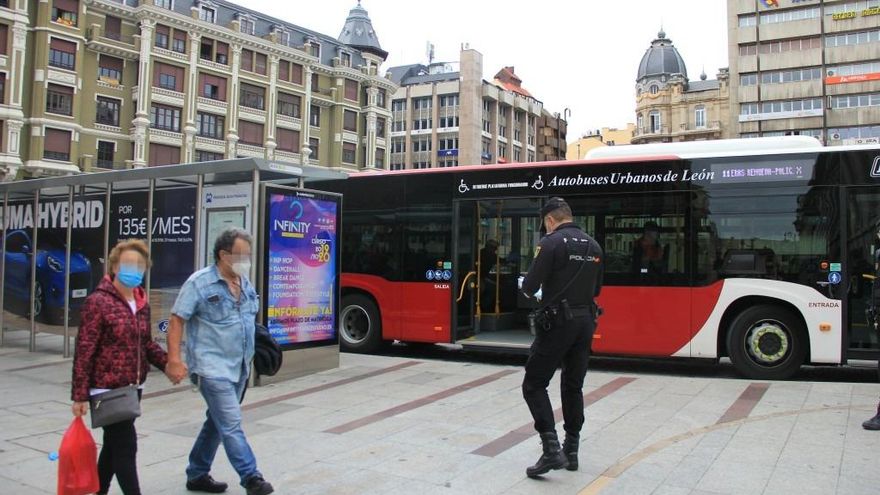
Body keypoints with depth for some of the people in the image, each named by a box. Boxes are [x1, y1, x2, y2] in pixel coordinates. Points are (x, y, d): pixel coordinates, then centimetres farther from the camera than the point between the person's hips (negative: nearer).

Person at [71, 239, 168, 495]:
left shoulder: (142, 303, 7)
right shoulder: (98, 301, -13)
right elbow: (84, 350, -14)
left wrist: (167, 363, -2)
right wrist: (79, 395, -15)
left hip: (133, 387, 7)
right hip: (107, 388, -7)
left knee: (114, 444, 18)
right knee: (126, 445, -6)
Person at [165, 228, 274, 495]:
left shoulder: (245, 283, 9)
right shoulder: (199, 282, -10)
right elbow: (177, 320, -11)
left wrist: (250, 357, 19)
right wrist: (174, 360, -18)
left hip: (239, 368, 8)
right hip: (212, 368, -8)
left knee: (217, 422, 16)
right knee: (231, 425, -9)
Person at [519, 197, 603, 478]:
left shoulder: (552, 243, -11)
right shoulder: (593, 246, 11)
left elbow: (530, 286, -14)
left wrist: (527, 289, 9)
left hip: (558, 322, -7)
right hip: (585, 321, 7)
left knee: (534, 385, 0)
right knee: (573, 387, 16)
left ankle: (551, 449, -9)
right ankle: (571, 450, 20)